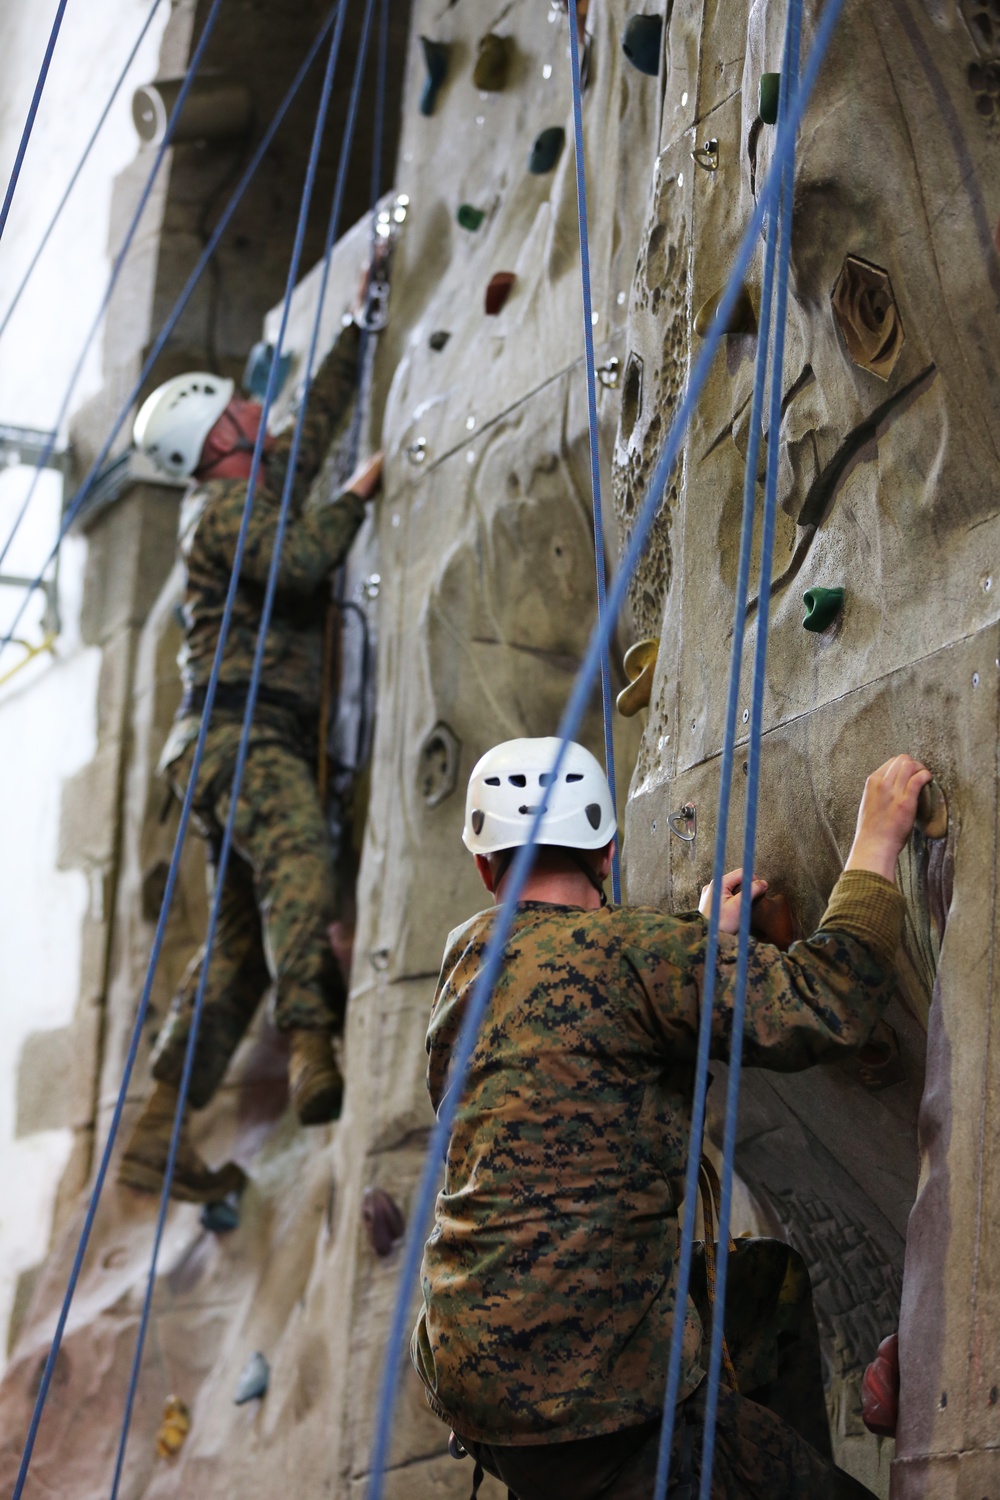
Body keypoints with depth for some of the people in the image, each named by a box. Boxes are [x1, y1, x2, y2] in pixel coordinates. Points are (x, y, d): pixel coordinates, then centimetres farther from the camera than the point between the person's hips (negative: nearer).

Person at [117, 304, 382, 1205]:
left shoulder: (261, 484, 27)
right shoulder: (229, 500, -1)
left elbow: (320, 415, 40)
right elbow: (297, 561, -18)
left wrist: (360, 327, 45)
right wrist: (359, 495, -3)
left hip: (264, 736, 9)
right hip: (239, 727, -9)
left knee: (243, 942, 1)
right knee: (298, 860, -33)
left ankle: (158, 1136, -3)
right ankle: (314, 1048, -50)